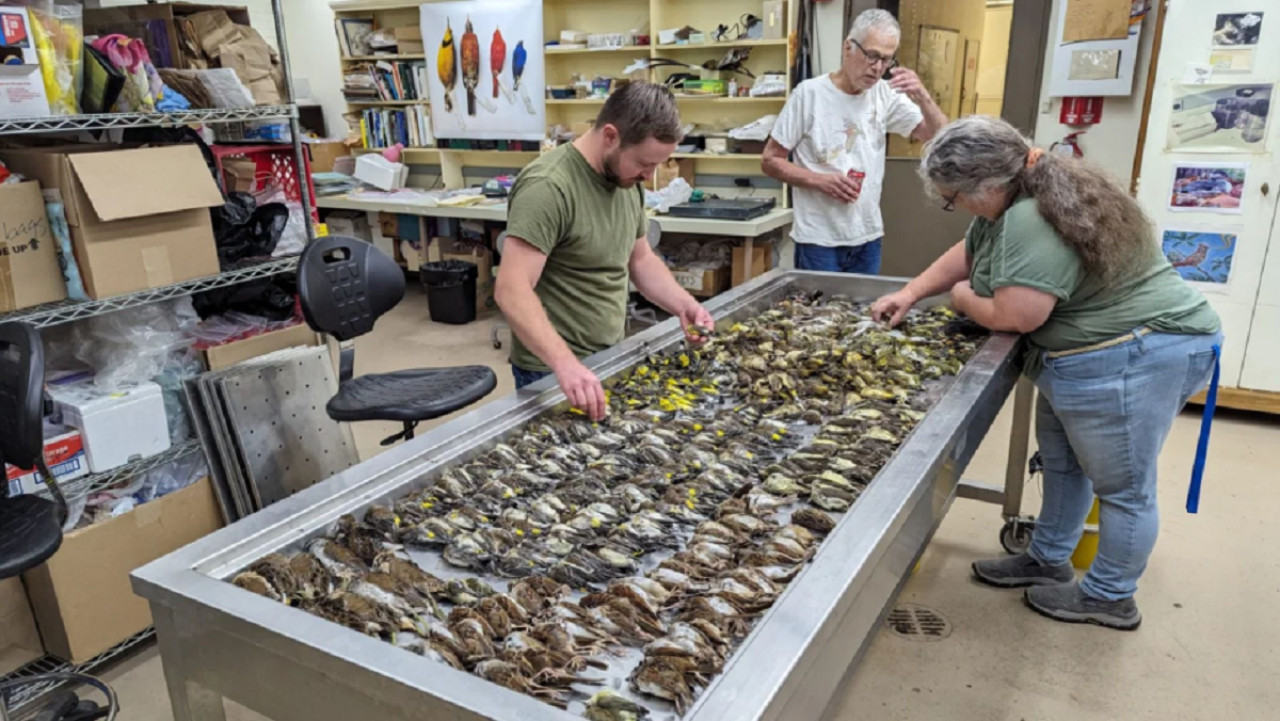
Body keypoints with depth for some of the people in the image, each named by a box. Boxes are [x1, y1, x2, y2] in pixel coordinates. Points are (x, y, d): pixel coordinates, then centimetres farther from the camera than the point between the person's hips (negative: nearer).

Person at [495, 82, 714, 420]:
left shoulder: (626, 180, 3)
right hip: (554, 373, -8)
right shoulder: (548, 187, -23)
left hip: (609, 360, 8)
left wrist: (683, 304, -4)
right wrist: (566, 364, -41)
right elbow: (511, 290, -30)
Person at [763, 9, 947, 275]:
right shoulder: (809, 93, -8)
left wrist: (923, 98, -17)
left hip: (869, 237, 5)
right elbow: (771, 161, -5)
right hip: (818, 240, -4)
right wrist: (820, 180, -18)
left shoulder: (885, 96, 3)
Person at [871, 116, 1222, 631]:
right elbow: (966, 255, 18)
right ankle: (1048, 561, 38)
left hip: (1135, 357, -11)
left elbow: (1014, 317, -28)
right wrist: (910, 295, 8)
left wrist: (963, 297, -8)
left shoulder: (1033, 222, -29)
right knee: (1061, 462, 21)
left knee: (1123, 486, 7)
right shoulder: (1009, 204, 3)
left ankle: (1109, 598, 24)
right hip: (1080, 356, 11)